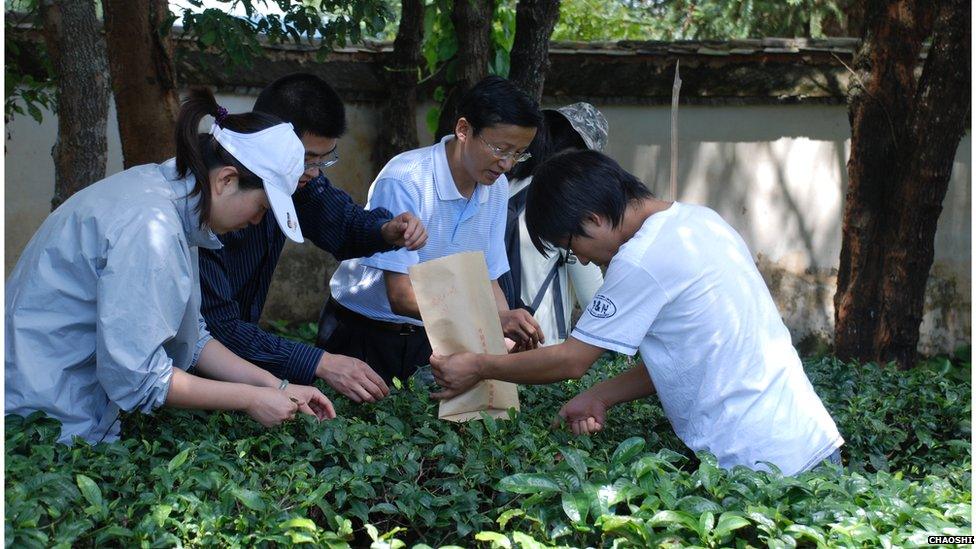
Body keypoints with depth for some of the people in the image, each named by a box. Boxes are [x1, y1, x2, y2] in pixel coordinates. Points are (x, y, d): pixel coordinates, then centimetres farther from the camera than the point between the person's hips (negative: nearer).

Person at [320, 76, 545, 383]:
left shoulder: (497, 188, 0)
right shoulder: (404, 180, -22)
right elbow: (401, 297, -27)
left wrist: (511, 334, -13)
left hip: (428, 335, 5)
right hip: (362, 332, -5)